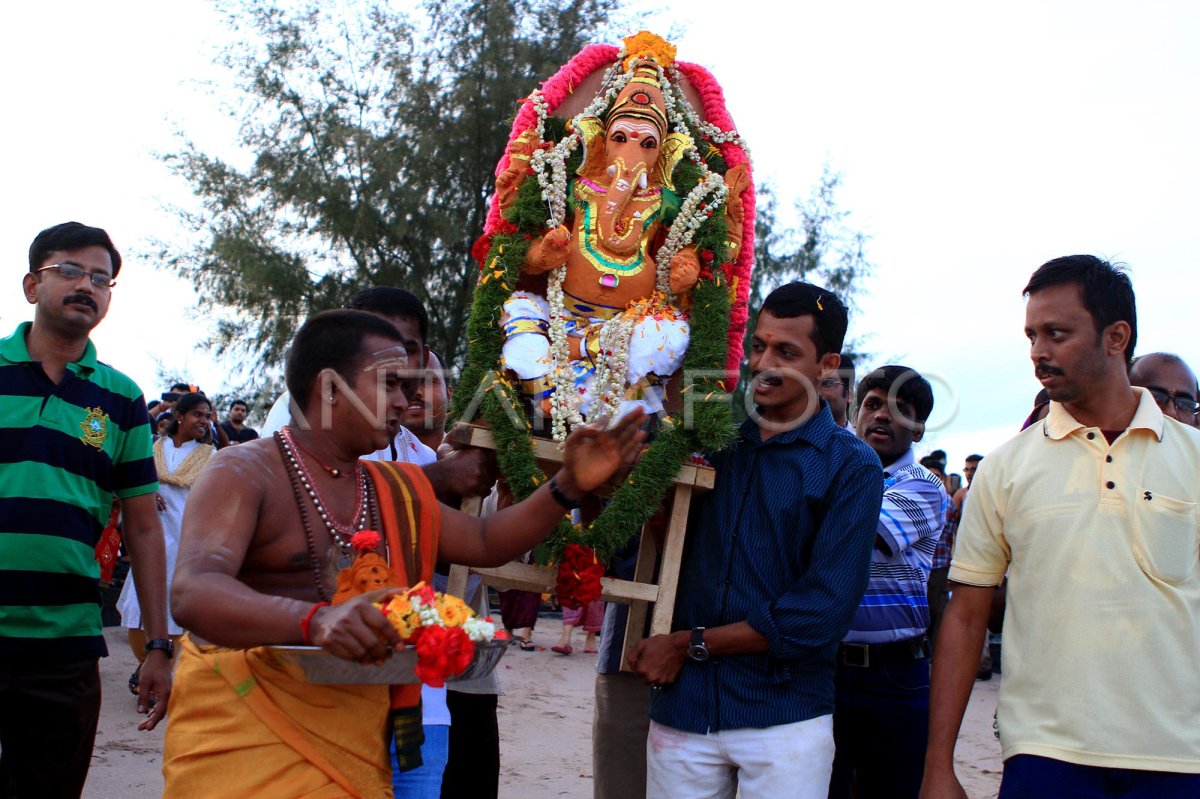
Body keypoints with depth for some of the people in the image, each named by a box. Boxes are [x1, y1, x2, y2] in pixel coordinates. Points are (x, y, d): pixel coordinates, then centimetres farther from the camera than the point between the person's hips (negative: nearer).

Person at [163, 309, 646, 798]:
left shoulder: (398, 491, 14)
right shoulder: (244, 473, -11)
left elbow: (487, 543, 19)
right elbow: (192, 594, -25)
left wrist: (569, 485, 4)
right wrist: (314, 620, -43)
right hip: (244, 736, -6)